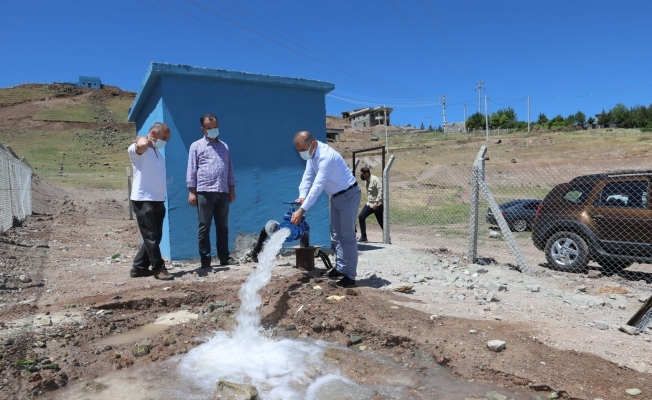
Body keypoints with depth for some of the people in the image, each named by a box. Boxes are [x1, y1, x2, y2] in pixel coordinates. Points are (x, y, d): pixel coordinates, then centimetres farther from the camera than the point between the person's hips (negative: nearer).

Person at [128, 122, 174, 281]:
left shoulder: (157, 152, 21)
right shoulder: (136, 149, -7)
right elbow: (142, 145, -32)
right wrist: (144, 139, -11)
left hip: (157, 201, 9)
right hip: (143, 200, -9)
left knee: (155, 237, 12)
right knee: (151, 236, -4)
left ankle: (139, 267, 22)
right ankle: (158, 268, 5)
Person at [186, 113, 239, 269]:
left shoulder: (224, 146, 17)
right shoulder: (196, 146, 5)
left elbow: (230, 169, 17)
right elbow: (191, 170, 0)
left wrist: (232, 190, 10)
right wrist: (192, 192, -6)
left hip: (223, 193, 4)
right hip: (204, 192, -4)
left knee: (223, 227, 8)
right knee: (204, 227, 1)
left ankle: (224, 257, 15)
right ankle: (205, 259, 7)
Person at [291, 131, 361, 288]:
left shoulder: (326, 157, -32)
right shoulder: (311, 154, -3)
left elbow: (317, 186, -36)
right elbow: (308, 177, -1)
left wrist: (302, 210, -38)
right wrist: (302, 197, -17)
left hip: (348, 195, -9)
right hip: (336, 196, 9)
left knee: (347, 235, -7)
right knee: (336, 233, 15)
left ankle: (350, 276, 0)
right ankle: (340, 268, 27)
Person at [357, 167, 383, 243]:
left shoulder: (375, 179, -17)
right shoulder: (366, 181, 9)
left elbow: (381, 191, -24)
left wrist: (376, 202, -30)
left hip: (378, 205, -8)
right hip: (369, 204, 8)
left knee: (382, 222, 0)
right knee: (361, 217, -6)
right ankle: (363, 237, 0)